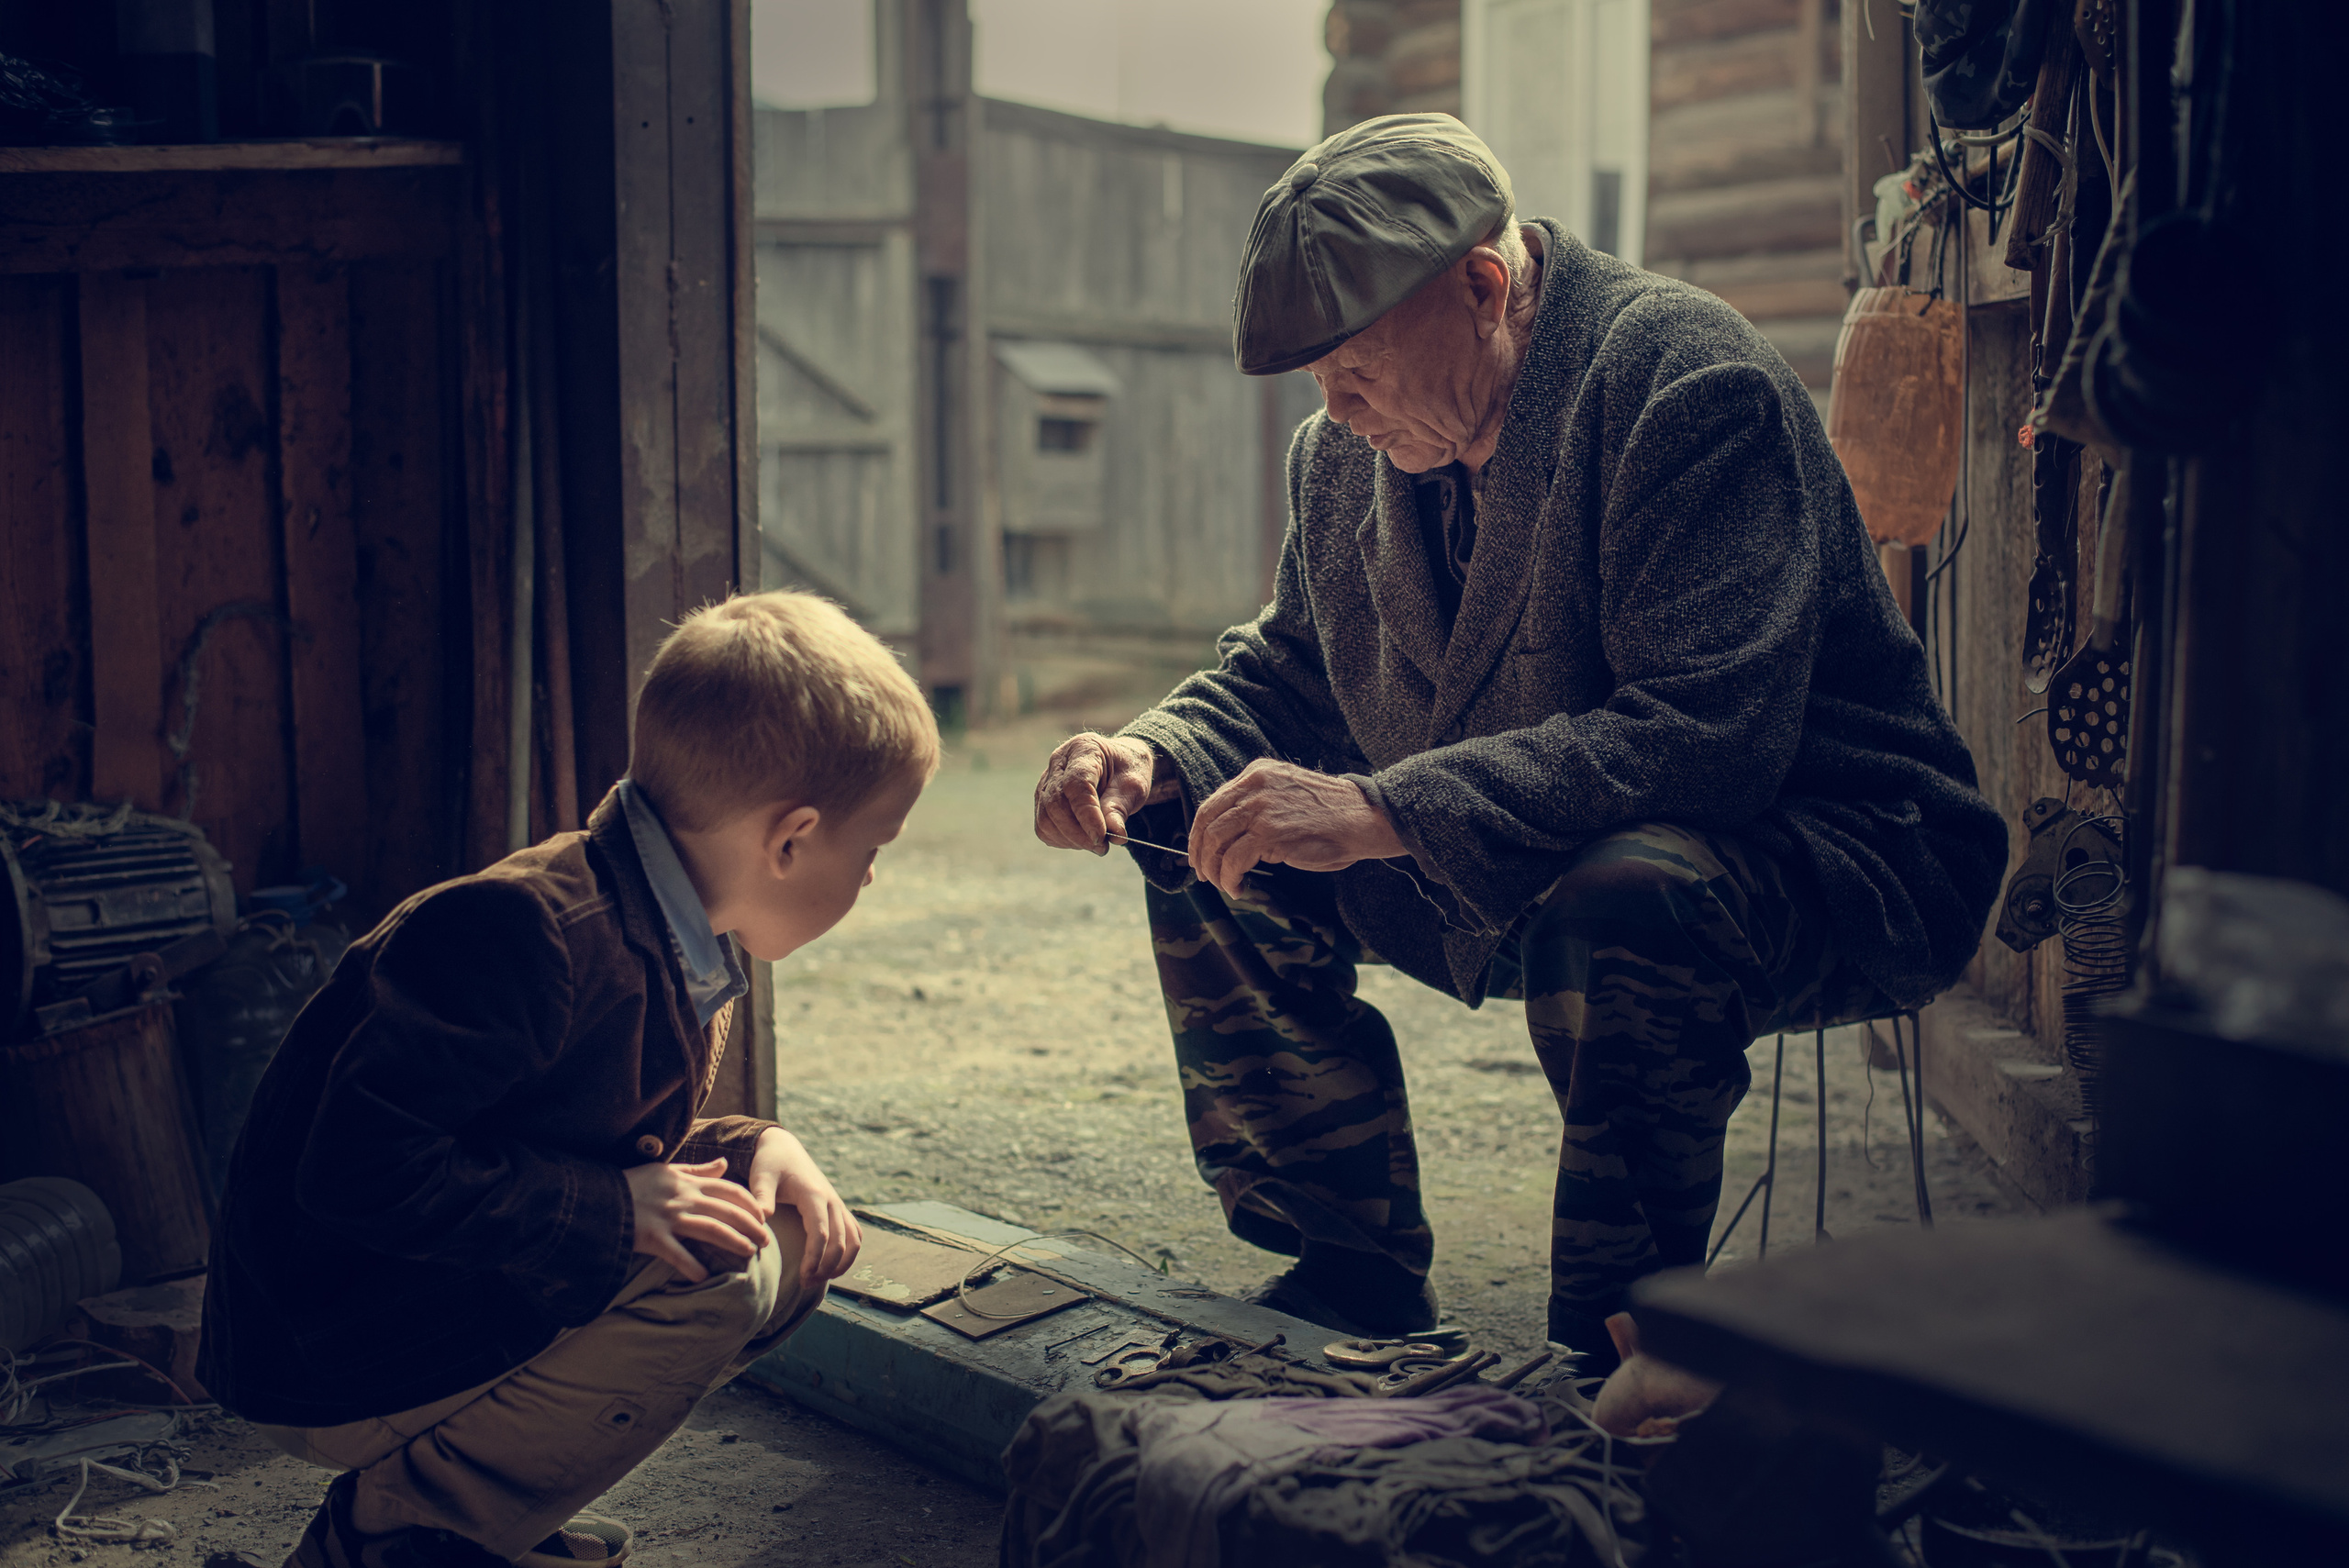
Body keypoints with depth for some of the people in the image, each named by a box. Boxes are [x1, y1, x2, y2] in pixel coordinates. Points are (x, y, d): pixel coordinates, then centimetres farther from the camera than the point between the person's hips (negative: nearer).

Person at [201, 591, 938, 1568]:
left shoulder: (681, 947, 5)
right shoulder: (530, 933, -27)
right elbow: (361, 1171, -31)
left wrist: (752, 1146, -3)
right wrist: (611, 1210, -27)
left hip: (478, 1303, 10)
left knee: (795, 1240, 4)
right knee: (716, 1275, -23)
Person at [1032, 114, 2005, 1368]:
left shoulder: (1688, 382, -23)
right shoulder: (1346, 451, 1)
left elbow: (1715, 733, -33)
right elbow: (1287, 669, 14)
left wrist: (1381, 813, -37)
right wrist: (1155, 755, -10)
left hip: (1828, 854, -7)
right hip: (1513, 887, 8)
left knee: (1617, 905, -40)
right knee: (1207, 849, -2)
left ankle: (1614, 1354, -16)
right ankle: (1351, 1276, 10)